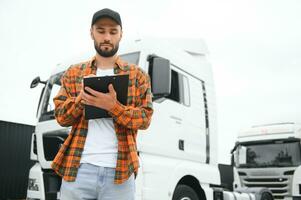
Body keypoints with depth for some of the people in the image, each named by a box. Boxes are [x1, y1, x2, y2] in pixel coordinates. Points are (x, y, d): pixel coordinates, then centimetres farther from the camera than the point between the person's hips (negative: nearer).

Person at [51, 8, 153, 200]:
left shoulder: (138, 75, 8)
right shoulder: (74, 73, 13)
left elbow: (145, 118, 0)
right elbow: (61, 116, 8)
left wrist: (113, 106, -17)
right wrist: (81, 98, -12)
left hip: (120, 170, -1)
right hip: (79, 169, 1)